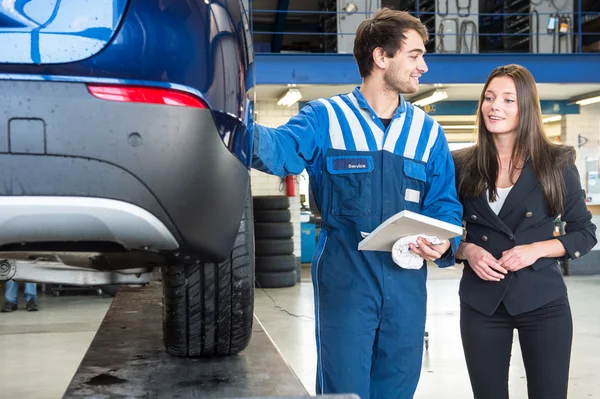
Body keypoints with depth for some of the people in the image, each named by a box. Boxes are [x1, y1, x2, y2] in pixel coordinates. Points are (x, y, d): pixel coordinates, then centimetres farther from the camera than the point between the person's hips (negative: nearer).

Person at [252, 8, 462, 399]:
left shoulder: (428, 131, 11)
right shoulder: (325, 118, -1)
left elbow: (445, 202, 10)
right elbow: (280, 150, -20)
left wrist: (444, 242, -13)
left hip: (406, 281, 4)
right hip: (345, 278, -4)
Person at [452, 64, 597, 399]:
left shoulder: (556, 162, -2)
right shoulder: (463, 165, 2)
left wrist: (536, 249, -13)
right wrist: (467, 250, -11)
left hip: (543, 301, -1)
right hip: (481, 303, 2)